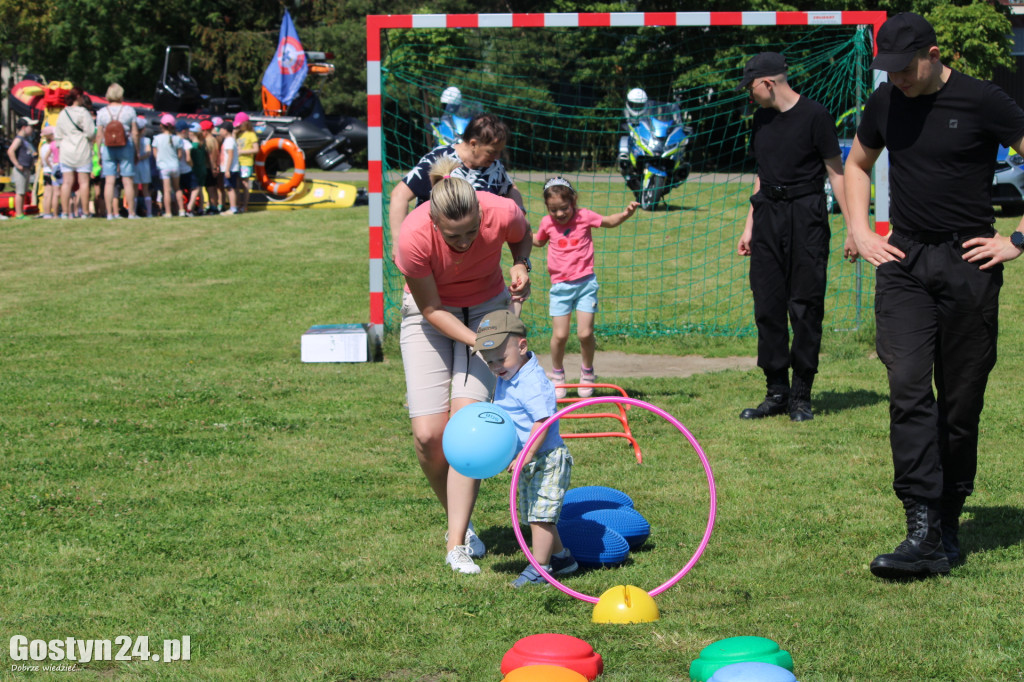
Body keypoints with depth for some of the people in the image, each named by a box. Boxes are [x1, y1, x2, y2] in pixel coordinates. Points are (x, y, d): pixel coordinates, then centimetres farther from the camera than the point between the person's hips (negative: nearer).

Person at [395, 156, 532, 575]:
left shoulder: (502, 213, -29)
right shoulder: (413, 237, -33)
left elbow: (522, 236, 0)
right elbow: (431, 309, -19)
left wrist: (521, 266, -19)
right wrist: (478, 341, -29)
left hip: (486, 310, 1)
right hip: (430, 315, -1)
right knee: (428, 434, -10)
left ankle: (458, 545, -10)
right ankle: (458, 521, 16)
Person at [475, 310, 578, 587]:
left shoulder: (533, 383, -22)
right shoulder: (505, 379, 8)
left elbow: (542, 422, -27)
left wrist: (527, 455, -30)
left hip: (546, 459, -10)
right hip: (527, 463, 10)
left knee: (540, 514, -8)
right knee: (534, 515, 17)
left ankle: (539, 569, -2)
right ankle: (561, 556, 31)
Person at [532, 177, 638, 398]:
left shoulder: (584, 217, -2)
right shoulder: (547, 223, 3)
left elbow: (610, 221, 11)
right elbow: (539, 240, 24)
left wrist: (626, 213, -6)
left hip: (585, 282, -1)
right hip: (560, 286, 1)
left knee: (585, 333, -7)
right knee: (559, 335, -5)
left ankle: (587, 374, 18)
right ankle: (557, 375, 19)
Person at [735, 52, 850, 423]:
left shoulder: (814, 116, -7)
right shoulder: (762, 118, 14)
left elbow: (836, 172, -6)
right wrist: (749, 226, 18)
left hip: (806, 215, -6)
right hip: (768, 215, 6)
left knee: (805, 308, -3)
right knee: (768, 307, 4)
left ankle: (801, 396, 4)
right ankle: (776, 392, 11)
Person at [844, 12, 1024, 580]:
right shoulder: (885, 102, 9)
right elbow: (857, 163, 27)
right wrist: (861, 231, 14)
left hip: (968, 263, -3)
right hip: (904, 263, 3)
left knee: (961, 402, 3)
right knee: (908, 387, -13)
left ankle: (949, 527, 16)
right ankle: (923, 531, -17)